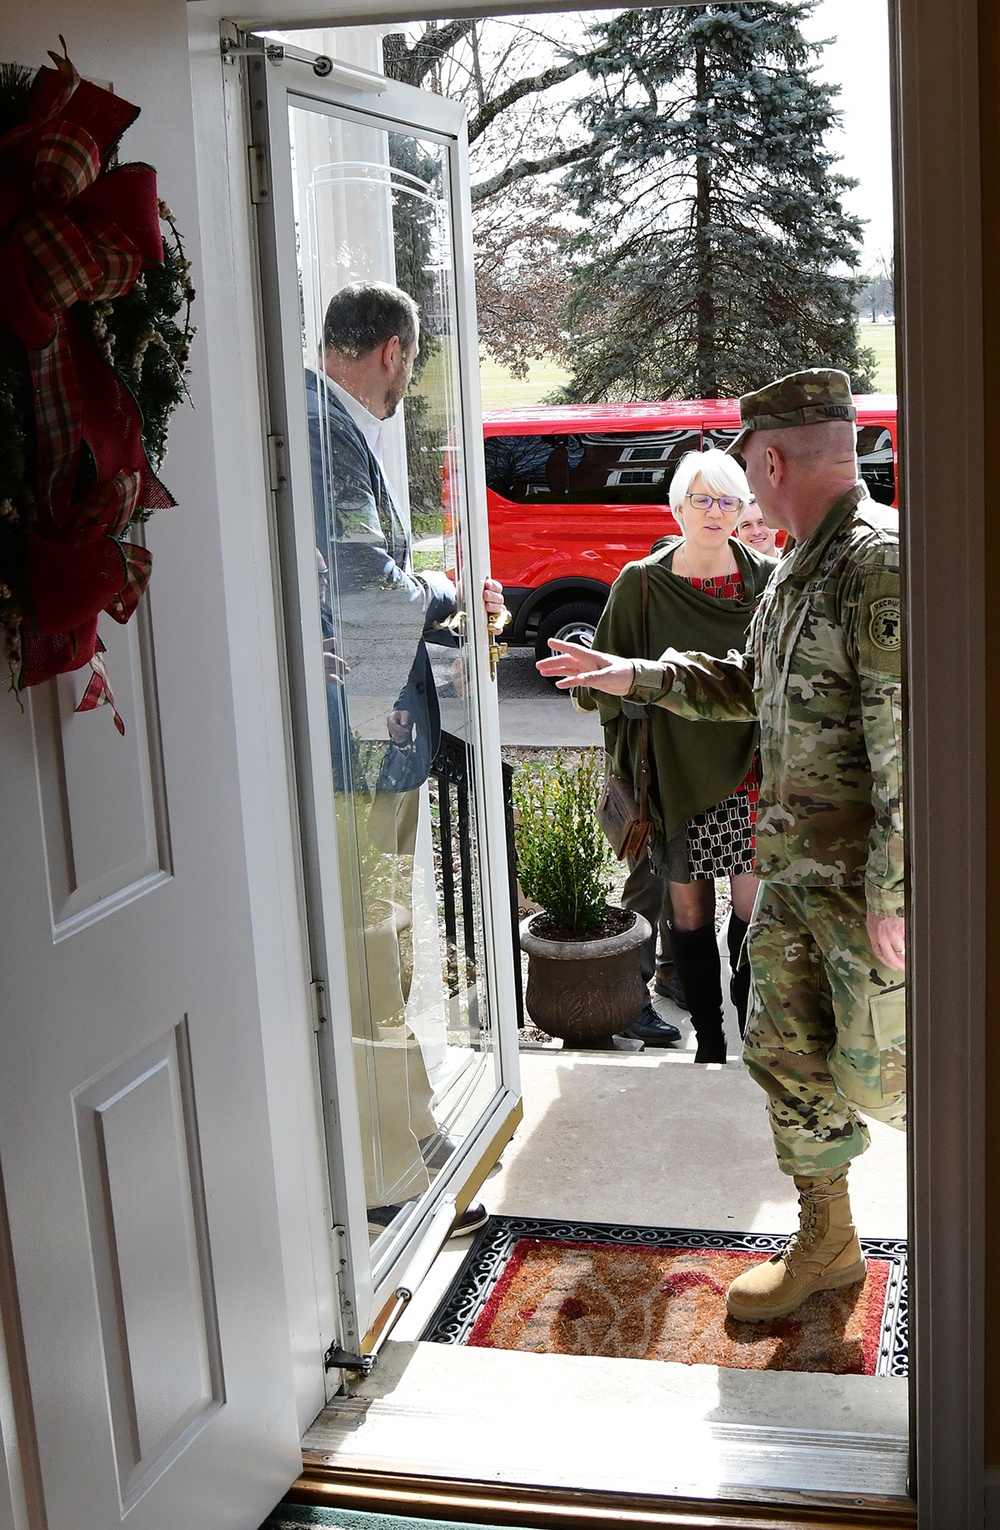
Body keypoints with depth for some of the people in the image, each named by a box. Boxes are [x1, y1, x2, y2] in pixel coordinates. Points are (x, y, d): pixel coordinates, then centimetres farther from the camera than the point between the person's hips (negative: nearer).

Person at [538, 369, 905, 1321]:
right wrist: (631, 676, 22)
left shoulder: (882, 562, -19)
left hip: (869, 880, -9)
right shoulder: (796, 570, 12)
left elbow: (906, 739, -23)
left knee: (879, 1074, 2)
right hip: (793, 869, 9)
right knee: (787, 1054, 14)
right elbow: (749, 685, 27)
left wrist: (893, 892, -23)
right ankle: (825, 1244, 30)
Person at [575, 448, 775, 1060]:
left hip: (748, 777, 0)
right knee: (690, 912, 7)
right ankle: (708, 1040, 20)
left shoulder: (766, 581, 2)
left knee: (754, 911, 0)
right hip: (675, 776, 0)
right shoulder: (640, 585, 1)